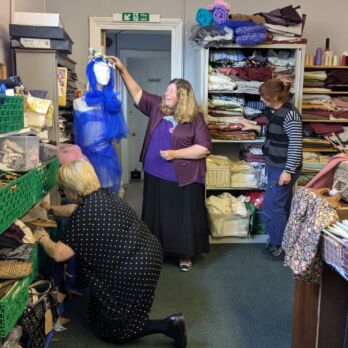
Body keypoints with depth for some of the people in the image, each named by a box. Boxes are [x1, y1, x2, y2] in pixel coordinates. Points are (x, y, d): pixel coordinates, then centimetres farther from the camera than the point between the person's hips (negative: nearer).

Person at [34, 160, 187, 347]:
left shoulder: (84, 217, -20)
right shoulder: (105, 194, 4)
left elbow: (58, 254, -17)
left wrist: (43, 239, 2)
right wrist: (51, 209, 31)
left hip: (132, 272, -9)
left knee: (114, 328, 12)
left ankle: (167, 325, -1)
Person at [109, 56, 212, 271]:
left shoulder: (195, 118, -10)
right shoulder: (157, 107, 5)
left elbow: (204, 148, -14)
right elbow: (136, 92, 11)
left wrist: (175, 153, -18)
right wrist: (123, 70, 2)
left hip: (183, 180, -5)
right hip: (155, 176, 5)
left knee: (183, 218, 7)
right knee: (157, 216, 16)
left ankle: (185, 255, 24)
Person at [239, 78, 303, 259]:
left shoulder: (290, 114, -21)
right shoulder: (275, 111, 8)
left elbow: (296, 144, -23)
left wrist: (288, 171, -24)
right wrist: (254, 127, 20)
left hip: (283, 169, -9)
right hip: (274, 166, 9)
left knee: (271, 206, -4)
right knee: (282, 206, 16)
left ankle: (280, 246, 11)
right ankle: (283, 242, 28)